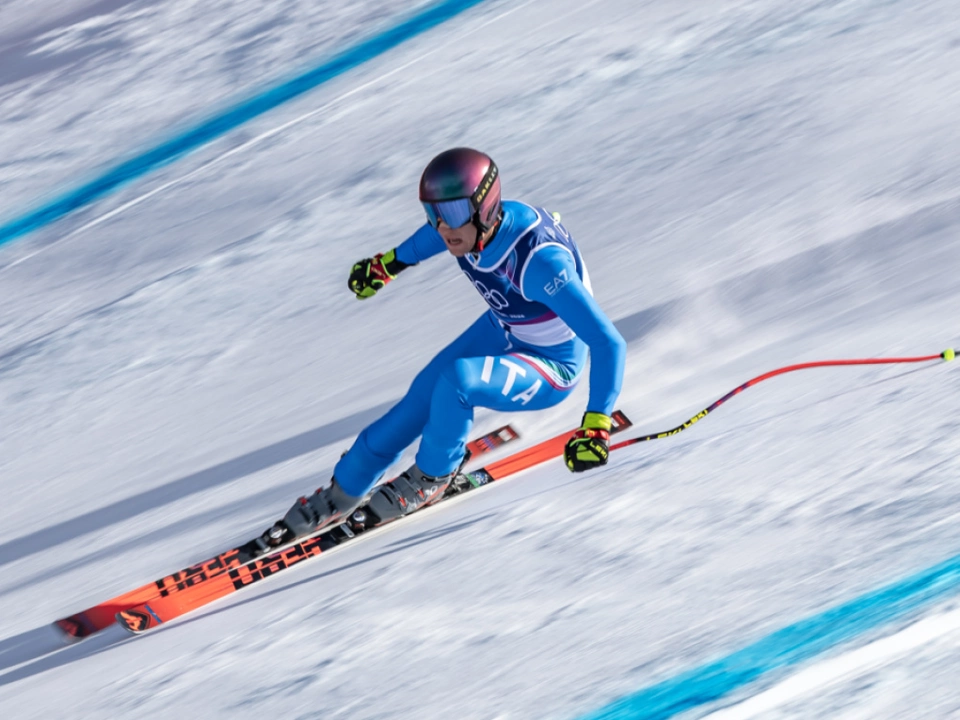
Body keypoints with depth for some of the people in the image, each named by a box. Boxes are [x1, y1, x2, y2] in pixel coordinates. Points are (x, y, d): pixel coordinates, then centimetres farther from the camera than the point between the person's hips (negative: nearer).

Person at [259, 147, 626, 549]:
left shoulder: (539, 263, -39)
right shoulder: (473, 227, -19)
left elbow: (608, 342, -38)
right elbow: (435, 234, 9)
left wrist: (597, 425, -44)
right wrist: (389, 263, 24)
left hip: (552, 369, -7)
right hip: (501, 332, 7)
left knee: (456, 379, -31)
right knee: (418, 403, -1)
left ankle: (434, 475, -3)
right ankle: (342, 494, 19)